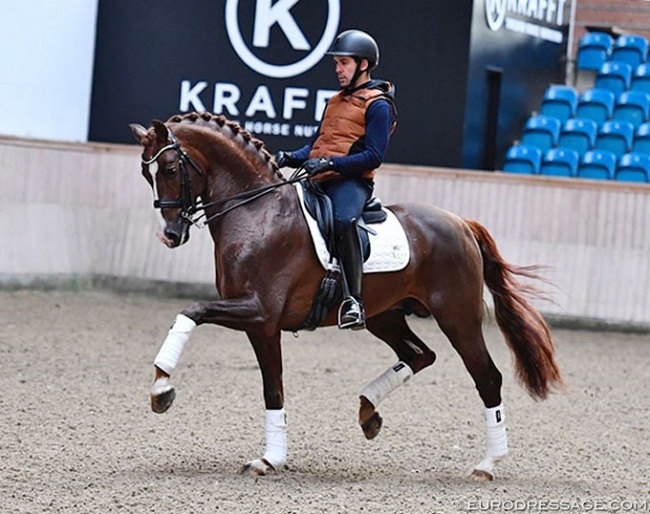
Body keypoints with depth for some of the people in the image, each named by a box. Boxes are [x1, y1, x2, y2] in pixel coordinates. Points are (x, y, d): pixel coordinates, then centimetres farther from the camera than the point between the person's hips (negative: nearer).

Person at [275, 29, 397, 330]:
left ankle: (353, 300, -39)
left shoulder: (378, 105, -2)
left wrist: (331, 163, -23)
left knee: (344, 220, -39)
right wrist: (290, 159, 3)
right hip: (319, 181, 9)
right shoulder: (335, 102, 25)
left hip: (351, 181, -9)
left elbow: (374, 156, -13)